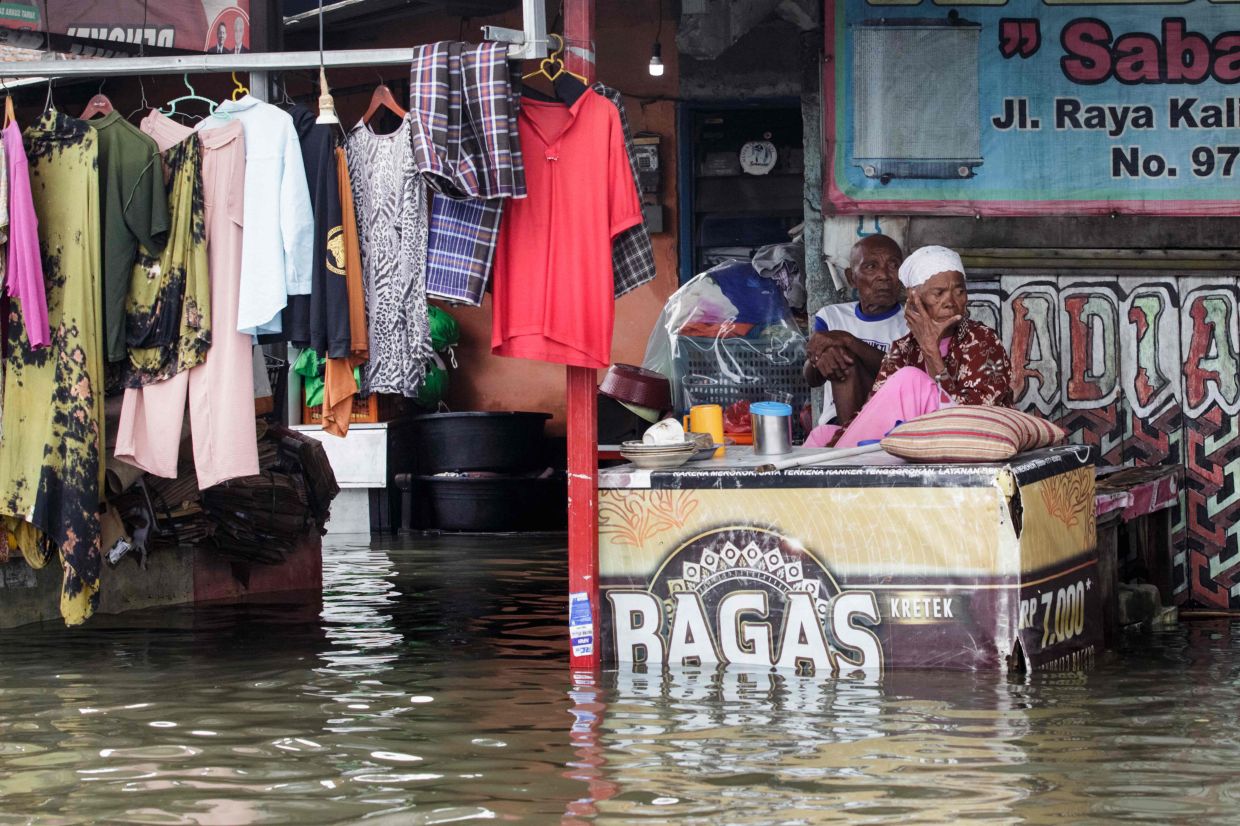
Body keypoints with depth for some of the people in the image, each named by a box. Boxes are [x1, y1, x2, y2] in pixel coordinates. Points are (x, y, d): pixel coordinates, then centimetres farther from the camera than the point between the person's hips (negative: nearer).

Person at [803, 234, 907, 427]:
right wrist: (819, 356, -23)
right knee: (843, 362, -22)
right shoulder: (832, 316, 15)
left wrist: (848, 341, -20)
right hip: (837, 421, 2)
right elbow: (812, 379, 1)